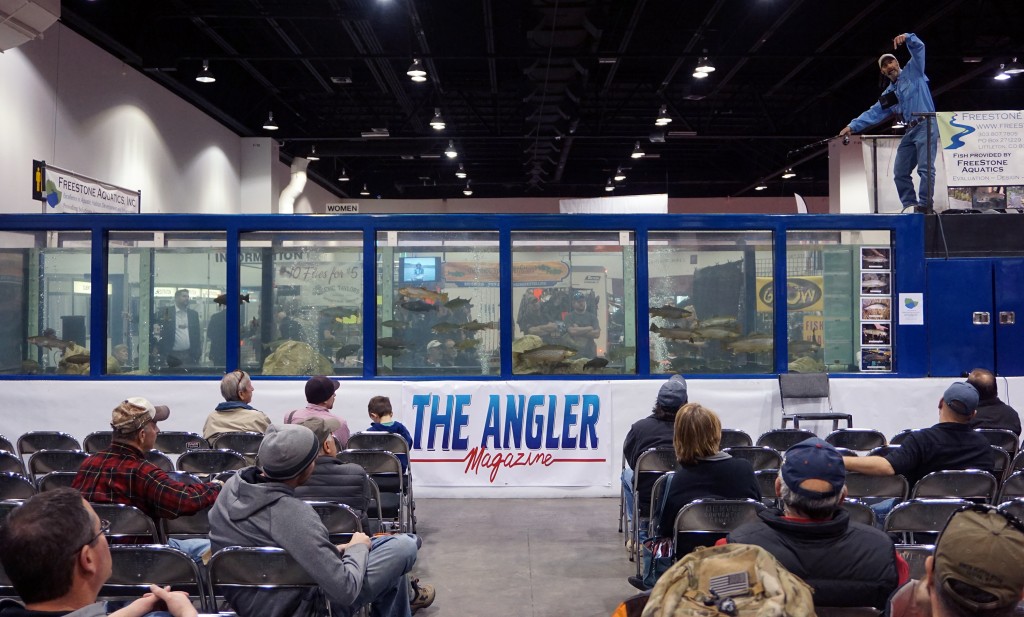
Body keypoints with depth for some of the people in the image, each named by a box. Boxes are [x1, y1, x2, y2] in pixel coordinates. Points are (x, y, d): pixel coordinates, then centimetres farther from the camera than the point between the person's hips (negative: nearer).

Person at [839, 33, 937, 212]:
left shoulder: (913, 71, 7)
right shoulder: (889, 94, 22)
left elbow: (919, 48, -6)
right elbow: (873, 113, 18)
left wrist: (907, 38, -27)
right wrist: (852, 126, 8)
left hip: (926, 125, -8)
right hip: (910, 130, 8)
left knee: (925, 168, -15)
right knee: (900, 172, 4)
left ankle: (925, 206, -17)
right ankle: (910, 205, 8)